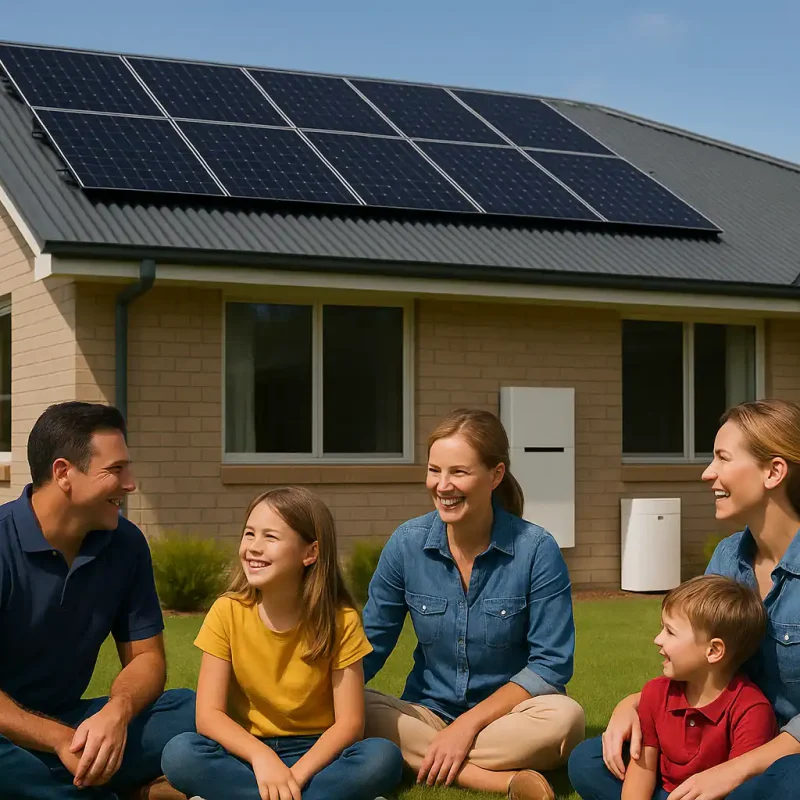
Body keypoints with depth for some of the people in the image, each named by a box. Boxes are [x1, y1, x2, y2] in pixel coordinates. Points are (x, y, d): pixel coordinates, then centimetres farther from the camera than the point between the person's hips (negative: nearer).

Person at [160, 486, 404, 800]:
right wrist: (261, 757, -29)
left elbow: (349, 723, -12)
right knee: (180, 754, -30)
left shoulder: (340, 620, -9)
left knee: (383, 757, -30)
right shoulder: (227, 612, -7)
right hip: (248, 753, 1)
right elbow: (209, 714, -12)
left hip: (315, 755, 0)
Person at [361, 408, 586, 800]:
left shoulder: (537, 550, -12)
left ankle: (419, 759, -26)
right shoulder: (406, 544, -4)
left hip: (509, 713, -3)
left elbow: (551, 664, -11)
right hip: (427, 712, 3)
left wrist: (469, 723, -18)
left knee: (564, 719, -34)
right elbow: (369, 645, 2)